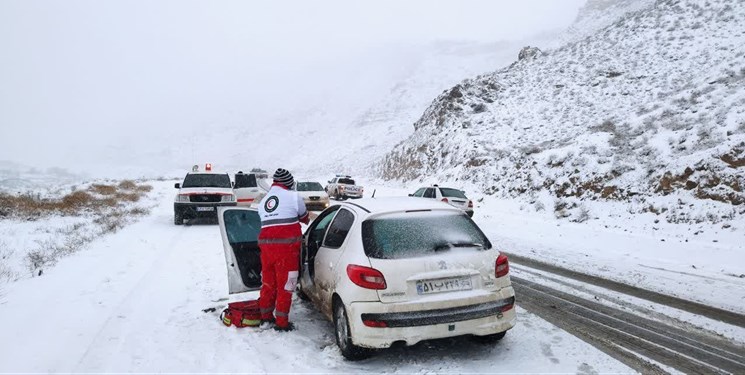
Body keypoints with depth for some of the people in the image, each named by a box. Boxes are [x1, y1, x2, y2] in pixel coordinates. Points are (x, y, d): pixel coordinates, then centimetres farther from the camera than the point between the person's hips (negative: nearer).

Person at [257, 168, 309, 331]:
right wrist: (295, 218, 34)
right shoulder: (293, 196, -1)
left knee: (268, 282, 18)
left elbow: (267, 220, 13)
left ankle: (266, 317, 29)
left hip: (266, 243, 6)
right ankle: (282, 322, 6)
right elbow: (304, 217, 11)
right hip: (286, 245, -6)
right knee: (285, 285, 1)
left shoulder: (264, 200, 17)